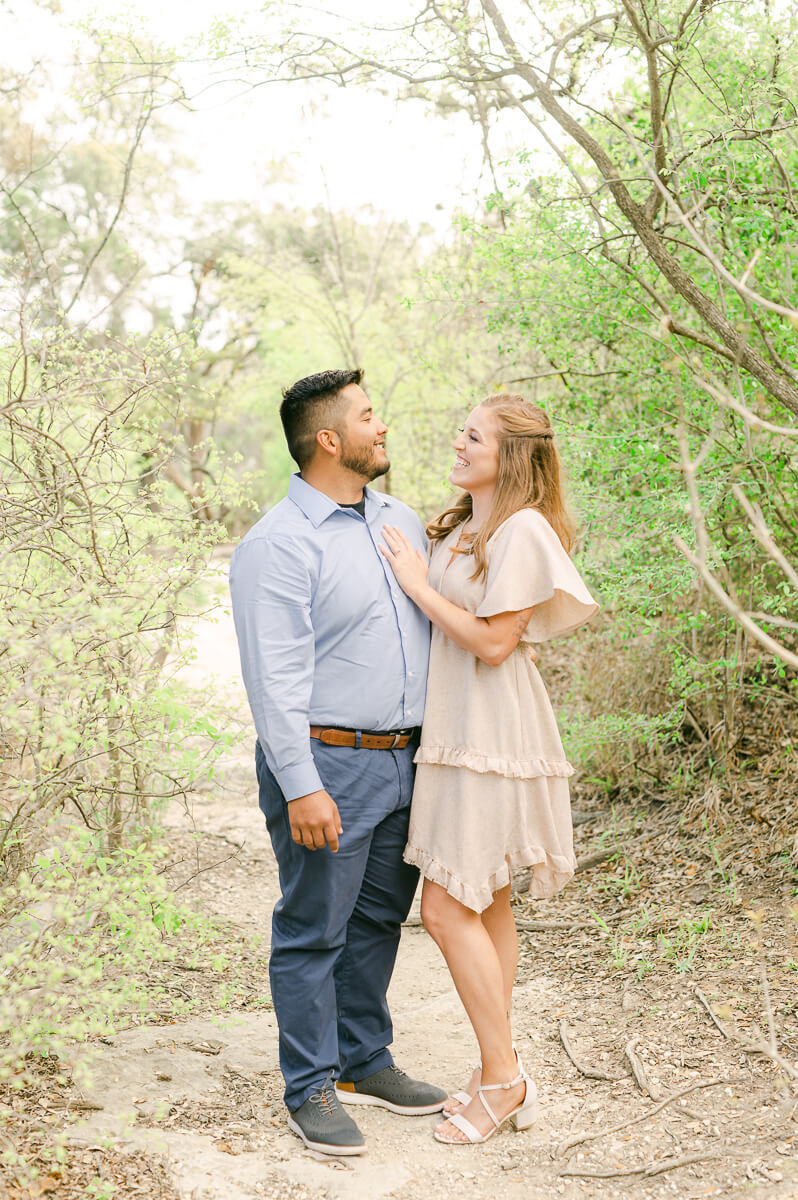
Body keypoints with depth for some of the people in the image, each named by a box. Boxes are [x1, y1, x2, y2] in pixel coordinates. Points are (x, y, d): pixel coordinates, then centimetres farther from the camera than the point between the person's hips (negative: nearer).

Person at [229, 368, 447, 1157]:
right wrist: (301, 787, -22)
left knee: (378, 919, 17)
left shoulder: (400, 521, 11)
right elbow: (275, 677, -18)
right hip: (329, 764, -7)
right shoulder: (277, 545, -13)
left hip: (401, 761, 8)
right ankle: (310, 1089, 15)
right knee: (314, 930, 3)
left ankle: (364, 1062, 31)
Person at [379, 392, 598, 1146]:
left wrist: (419, 585, -12)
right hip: (456, 732, 9)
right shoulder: (458, 528, 14)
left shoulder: (523, 531, -13)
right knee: (486, 903, 13)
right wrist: (407, 571, 8)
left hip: (492, 735, -9)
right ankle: (499, 1074, 22)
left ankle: (503, 1080, 3)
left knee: (448, 907, -8)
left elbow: (493, 642, -18)